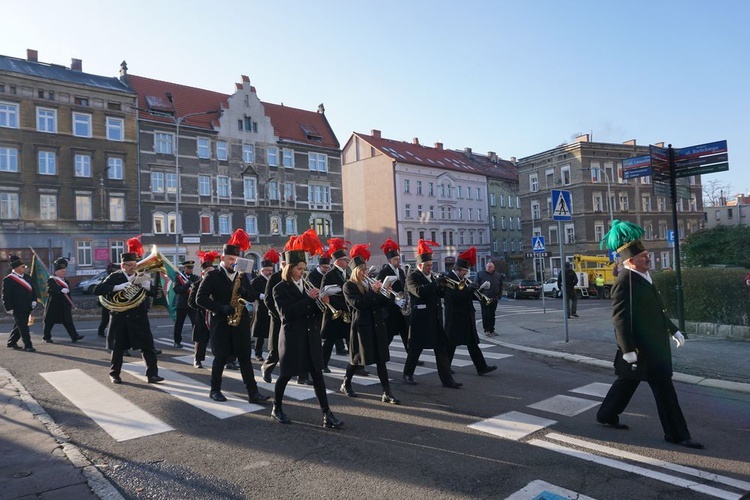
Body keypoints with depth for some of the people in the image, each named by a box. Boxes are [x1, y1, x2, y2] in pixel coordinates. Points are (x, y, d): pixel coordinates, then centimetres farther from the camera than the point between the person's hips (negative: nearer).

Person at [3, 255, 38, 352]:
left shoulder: (27, 277, 10)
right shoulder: (8, 280, -10)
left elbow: (33, 289, 17)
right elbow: (5, 295, -10)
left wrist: (34, 300, 6)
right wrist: (9, 308, -13)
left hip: (27, 308, 7)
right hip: (17, 308, -7)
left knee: (19, 326, 17)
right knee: (23, 327, -5)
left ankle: (11, 342, 32)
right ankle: (27, 345, -1)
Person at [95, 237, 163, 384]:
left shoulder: (141, 276, 7)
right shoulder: (114, 277, -1)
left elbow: (154, 293, -2)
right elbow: (97, 290, -13)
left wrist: (145, 284, -21)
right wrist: (117, 287, -24)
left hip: (139, 318, 2)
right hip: (120, 318, -2)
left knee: (148, 347, -1)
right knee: (118, 348, 9)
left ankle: (152, 374, 3)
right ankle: (114, 374, 25)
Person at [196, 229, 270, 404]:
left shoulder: (241, 275, 11)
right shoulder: (212, 276, -3)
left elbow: (253, 297, 9)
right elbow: (200, 298, -10)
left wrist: (242, 290, -12)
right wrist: (221, 308, -18)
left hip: (240, 321, 4)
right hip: (221, 322, -3)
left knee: (245, 357, 3)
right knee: (221, 357, 5)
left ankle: (253, 392, 3)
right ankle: (215, 390, 23)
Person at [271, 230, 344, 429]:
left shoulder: (307, 284, 10)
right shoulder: (280, 289, -7)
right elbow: (286, 313, -21)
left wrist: (321, 303, -7)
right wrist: (308, 299, -23)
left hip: (310, 338, 5)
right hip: (292, 338, -5)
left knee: (317, 375, 3)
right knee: (286, 374, 8)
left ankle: (327, 415, 5)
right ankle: (277, 409, 30)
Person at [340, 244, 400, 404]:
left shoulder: (370, 283, 12)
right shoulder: (349, 286, -5)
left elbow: (382, 303, 9)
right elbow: (358, 304, -20)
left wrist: (388, 294, -10)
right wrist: (372, 291, -20)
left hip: (377, 325, 5)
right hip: (361, 326, -5)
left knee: (381, 359, 2)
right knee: (357, 358, 7)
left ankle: (387, 393, 4)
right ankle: (346, 385, 30)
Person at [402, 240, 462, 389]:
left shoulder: (432, 276, 14)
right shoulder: (412, 277, -8)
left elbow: (441, 294, 14)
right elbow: (419, 291, -26)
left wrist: (442, 285, -6)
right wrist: (435, 283, -26)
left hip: (436, 319, 7)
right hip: (420, 320, -6)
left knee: (442, 349, 4)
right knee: (415, 349, 6)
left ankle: (447, 379, 8)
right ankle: (408, 374, 24)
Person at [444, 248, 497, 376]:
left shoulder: (463, 279, 12)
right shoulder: (449, 279, -13)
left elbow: (468, 296, 15)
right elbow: (453, 297, -25)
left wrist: (474, 290, -4)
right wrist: (468, 289, -28)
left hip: (466, 317, 8)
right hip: (455, 317, -8)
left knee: (472, 343, 8)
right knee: (451, 343, 3)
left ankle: (481, 367, 10)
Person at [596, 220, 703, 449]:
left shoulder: (643, 276, 10)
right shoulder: (624, 282, -21)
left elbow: (655, 308, 21)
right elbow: (620, 318, -24)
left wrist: (673, 329, 22)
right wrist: (628, 349, -25)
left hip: (652, 343, 10)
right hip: (643, 347, -10)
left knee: (628, 380, 19)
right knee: (663, 387, -1)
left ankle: (606, 415, 32)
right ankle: (676, 434, 13)